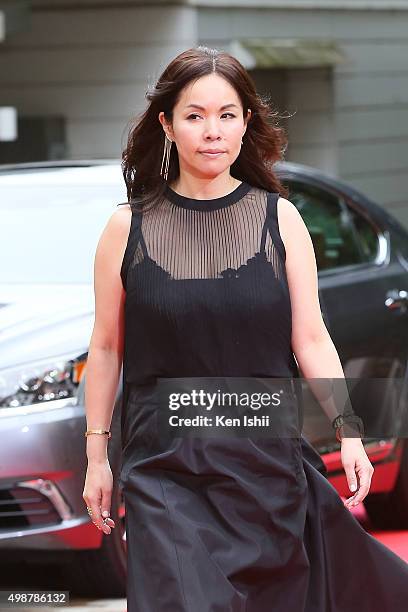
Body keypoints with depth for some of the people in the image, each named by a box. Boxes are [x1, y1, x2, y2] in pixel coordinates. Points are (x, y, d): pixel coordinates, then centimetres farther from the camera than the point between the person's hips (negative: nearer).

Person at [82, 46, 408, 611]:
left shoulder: (279, 219, 1)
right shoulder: (129, 228, -1)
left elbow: (310, 338, 1)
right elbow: (106, 347, 5)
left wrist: (348, 433, -9)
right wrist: (96, 456, 5)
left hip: (266, 455, 1)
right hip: (165, 463, -1)